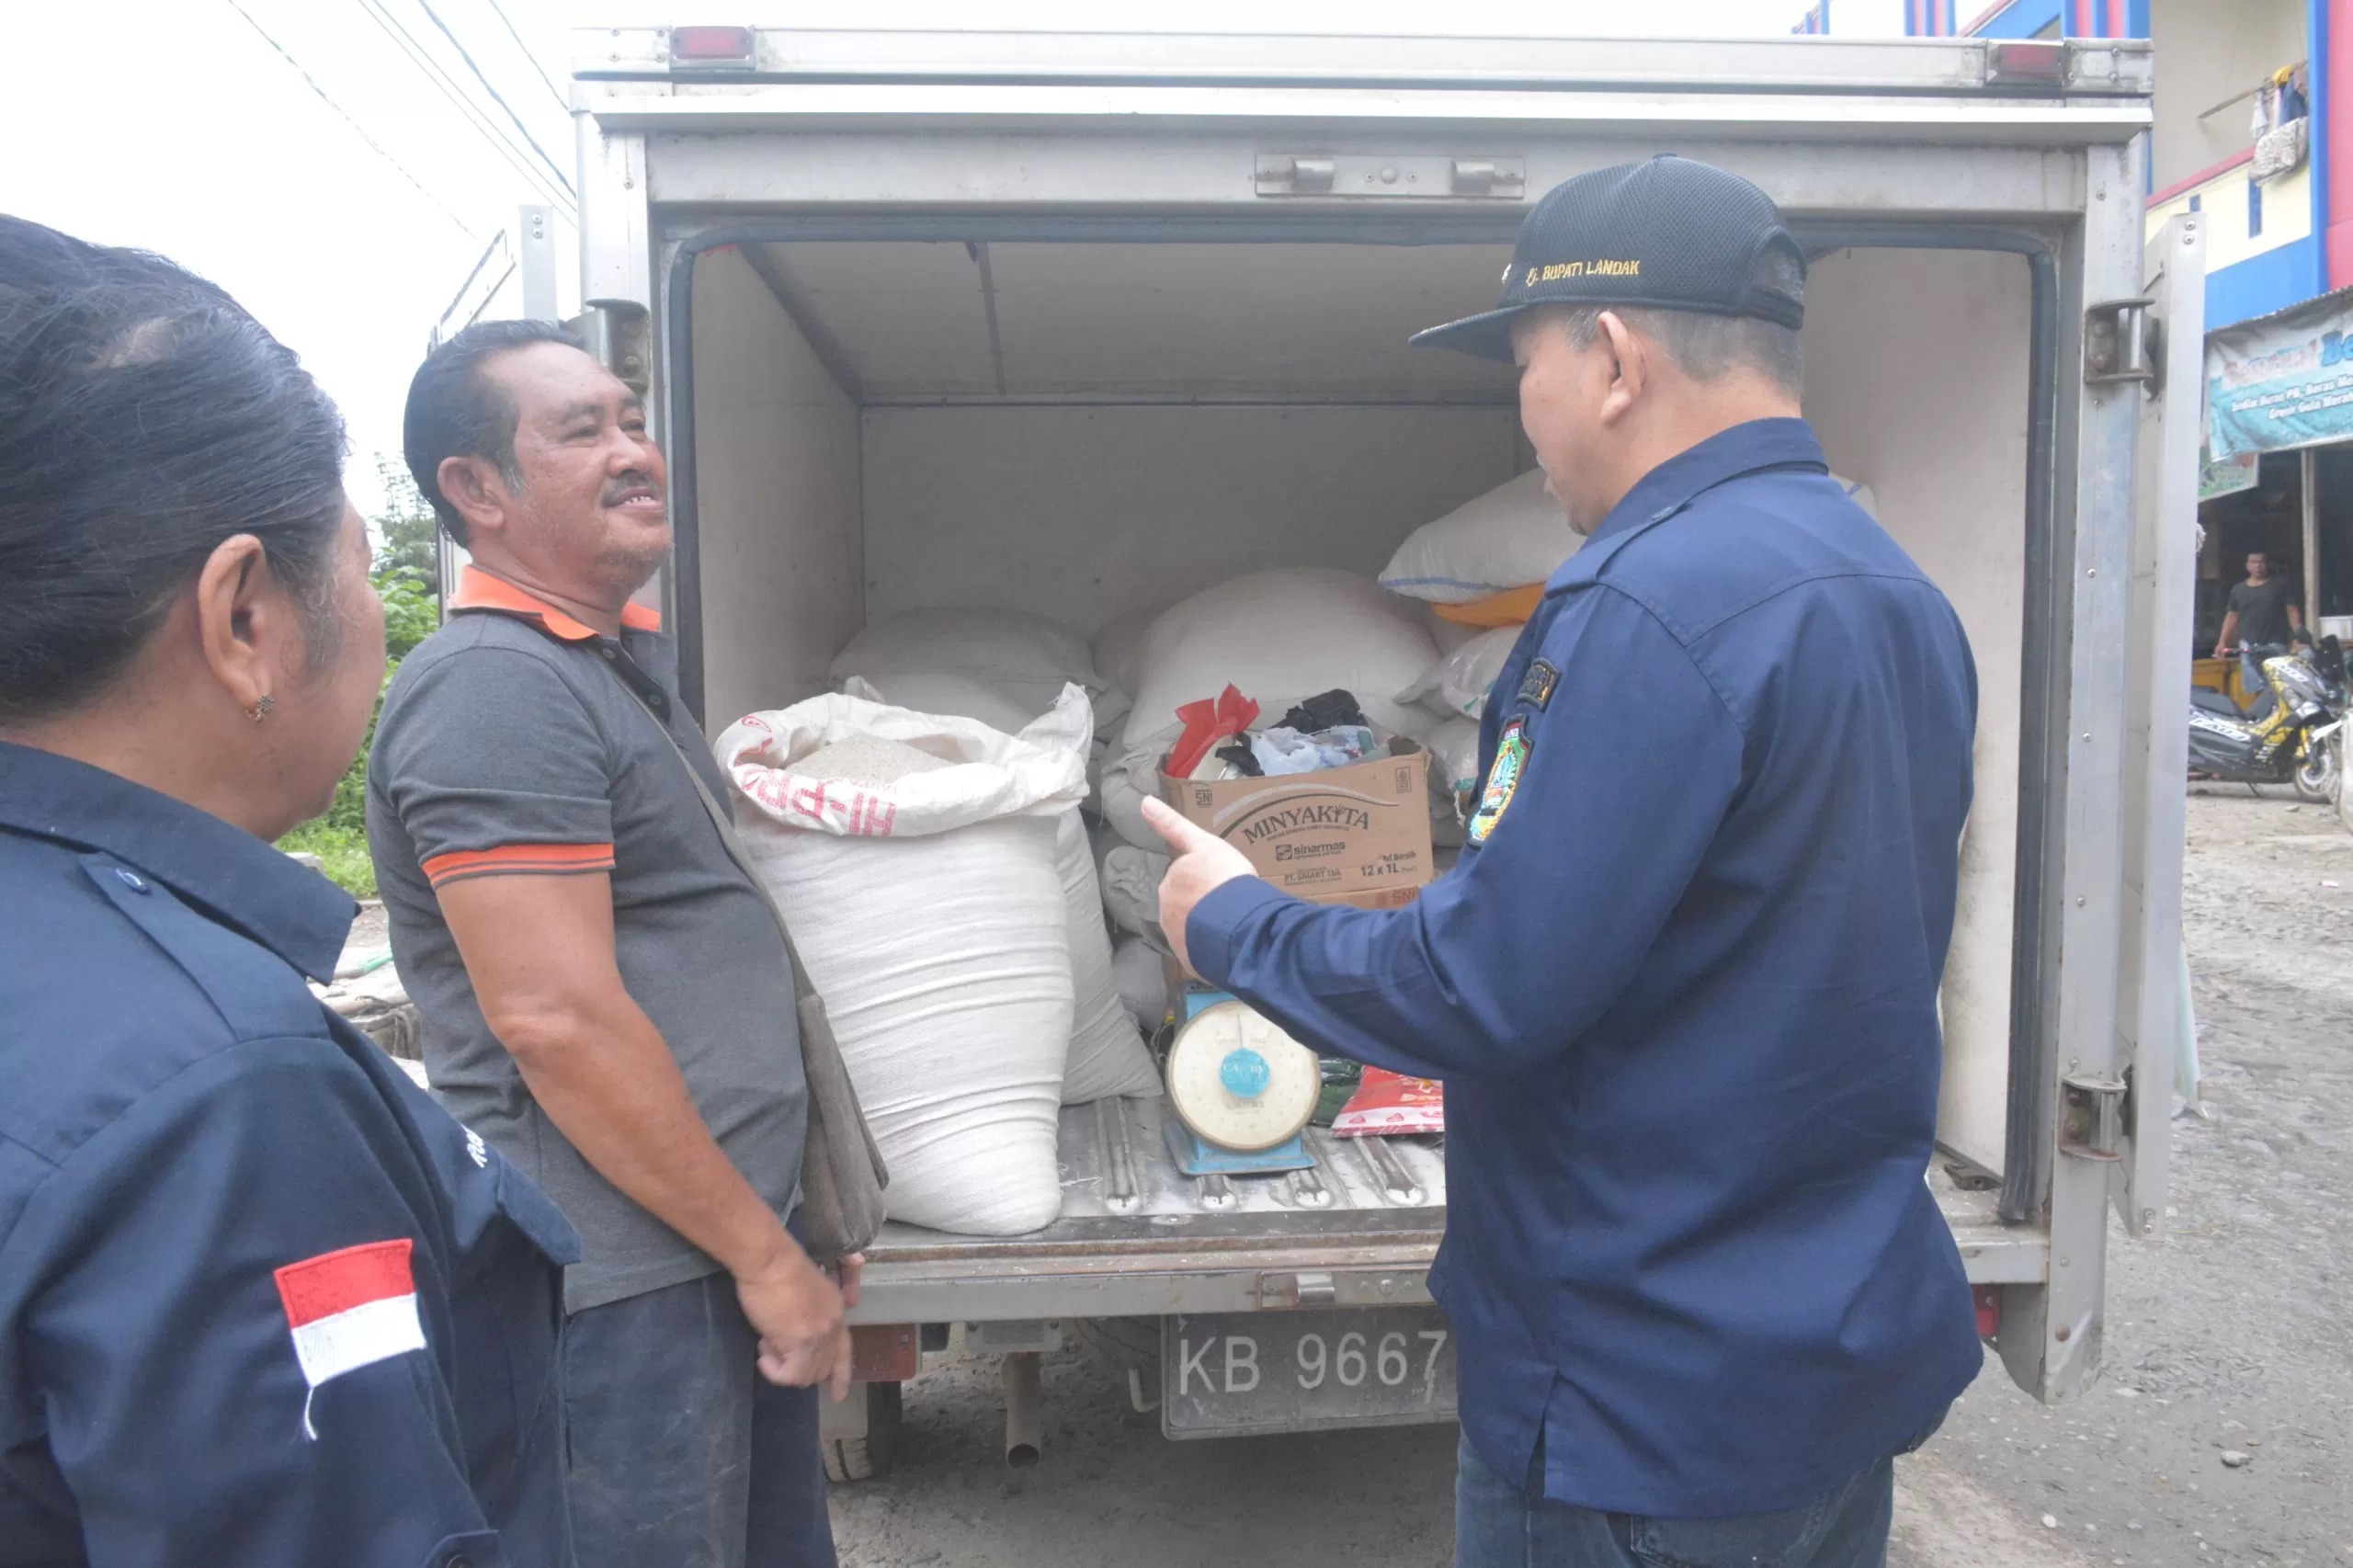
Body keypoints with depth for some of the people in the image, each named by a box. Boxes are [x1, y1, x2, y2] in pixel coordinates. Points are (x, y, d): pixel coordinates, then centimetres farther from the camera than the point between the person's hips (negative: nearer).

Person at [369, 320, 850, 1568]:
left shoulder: (633, 660, 14)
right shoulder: (495, 685, -17)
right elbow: (556, 1020, -23)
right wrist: (765, 1254, -16)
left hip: (723, 1242, 9)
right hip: (622, 1281, -9)